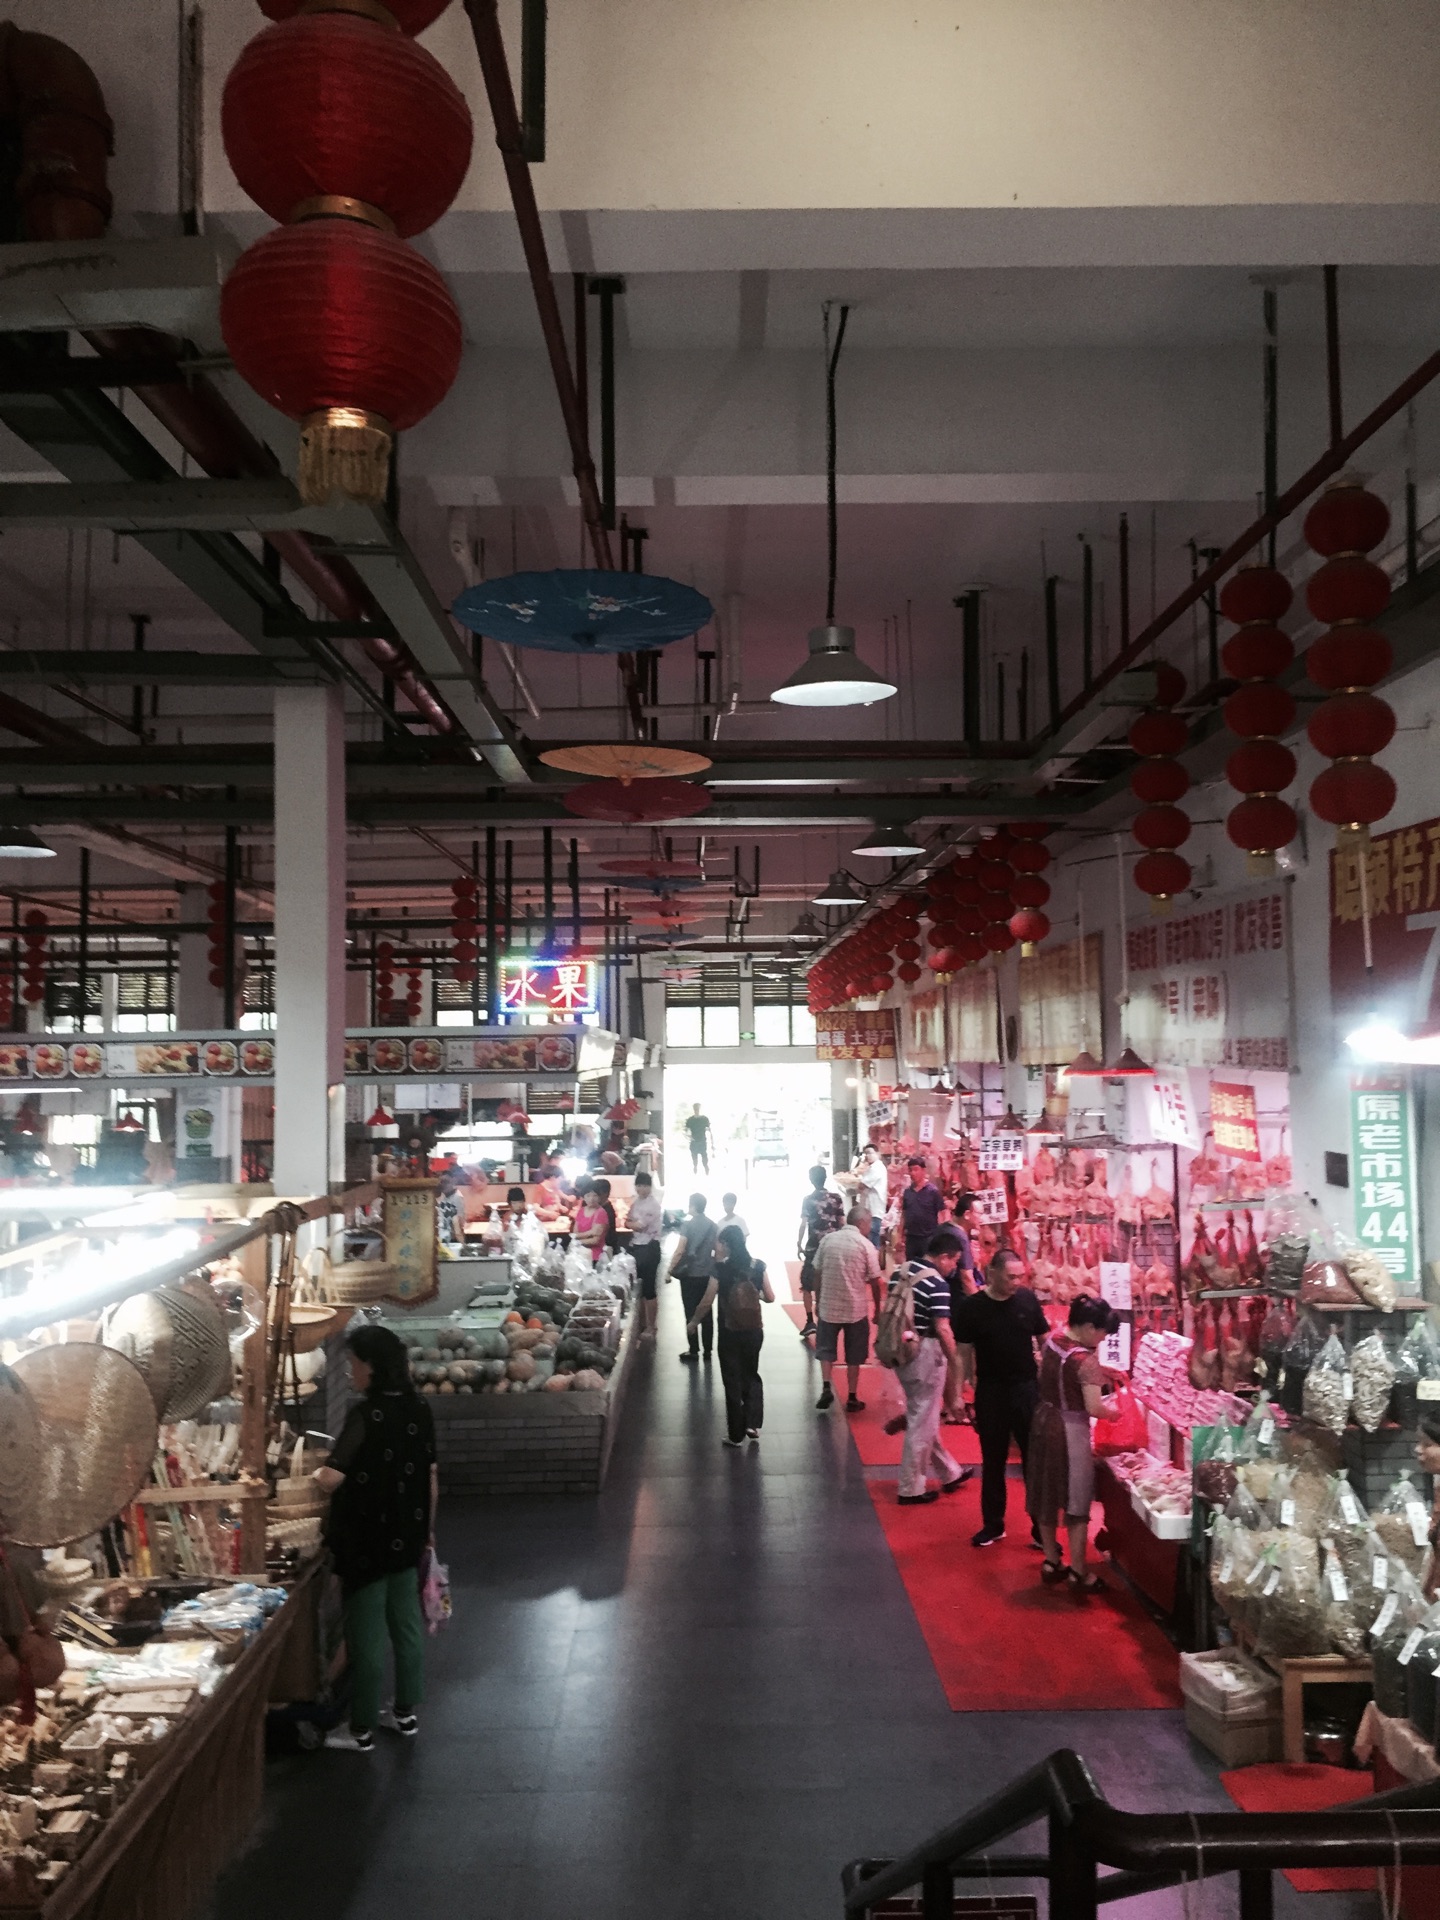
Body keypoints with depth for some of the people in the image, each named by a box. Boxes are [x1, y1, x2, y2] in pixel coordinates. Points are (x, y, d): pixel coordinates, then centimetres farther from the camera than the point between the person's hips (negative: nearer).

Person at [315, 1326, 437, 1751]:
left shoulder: (368, 1414, -22)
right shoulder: (418, 1409, 0)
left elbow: (333, 1478, -26)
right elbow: (430, 1476, 7)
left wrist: (316, 1474, -3)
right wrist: (427, 1527, 18)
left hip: (368, 1540, -7)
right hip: (406, 1536, 7)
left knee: (366, 1635, 5)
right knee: (406, 1624, 17)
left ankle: (362, 1730, 17)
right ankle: (406, 1712, 30)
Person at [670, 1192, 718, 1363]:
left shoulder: (688, 1224, -10)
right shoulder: (712, 1225, 4)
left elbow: (680, 1251, -17)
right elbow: (717, 1251, 8)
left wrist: (670, 1270, -12)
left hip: (690, 1274, -4)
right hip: (708, 1274, 5)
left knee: (691, 1313, 2)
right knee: (707, 1312, 11)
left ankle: (693, 1351, 3)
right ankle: (708, 1350, 15)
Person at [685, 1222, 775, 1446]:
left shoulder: (720, 1269, -13)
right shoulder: (757, 1266, -3)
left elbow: (706, 1302, -11)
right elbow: (770, 1297, 2)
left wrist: (693, 1322, 5)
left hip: (730, 1333, -3)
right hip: (754, 1331, 3)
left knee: (733, 1381, 9)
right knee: (751, 1375, 23)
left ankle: (736, 1435, 16)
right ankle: (752, 1424, 13)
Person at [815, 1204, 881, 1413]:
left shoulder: (828, 1239, -1)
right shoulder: (865, 1244, -9)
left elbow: (817, 1272, 4)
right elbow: (874, 1281, -7)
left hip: (829, 1305, 2)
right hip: (856, 1308, -2)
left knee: (826, 1348, 15)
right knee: (854, 1355, 11)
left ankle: (826, 1389, 0)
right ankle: (852, 1398, 15)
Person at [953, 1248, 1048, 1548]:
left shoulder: (1028, 1299, -5)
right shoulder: (971, 1307, -9)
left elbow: (1044, 1339, 5)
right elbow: (964, 1352, -4)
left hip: (1028, 1388, 1)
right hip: (990, 1391, -1)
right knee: (993, 1461, 12)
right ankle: (993, 1524, 26)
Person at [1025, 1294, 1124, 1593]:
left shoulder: (1052, 1340, -1)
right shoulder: (1086, 1361, -24)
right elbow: (1094, 1408, -27)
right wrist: (1112, 1410, -5)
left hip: (1044, 1419, 8)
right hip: (1070, 1429, -8)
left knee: (1047, 1493, 18)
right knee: (1076, 1499, 6)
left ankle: (1051, 1562, 31)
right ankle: (1078, 1572, 15)